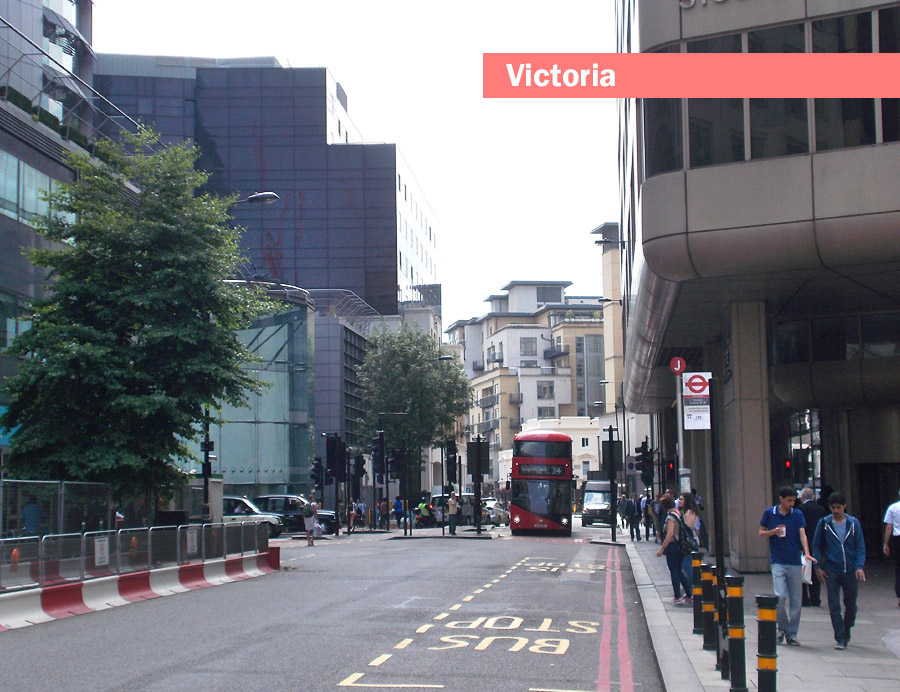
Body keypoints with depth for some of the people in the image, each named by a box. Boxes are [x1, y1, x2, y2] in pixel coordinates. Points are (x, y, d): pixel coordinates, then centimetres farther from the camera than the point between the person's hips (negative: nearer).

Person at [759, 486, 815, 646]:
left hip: (795, 562, 2)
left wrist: (807, 553, -21)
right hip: (778, 562, -2)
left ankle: (792, 634, 12)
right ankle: (782, 627, 8)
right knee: (780, 596, -14)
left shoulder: (798, 514, 5)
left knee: (796, 600, 2)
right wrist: (774, 532, -10)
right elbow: (761, 533, 10)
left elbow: (802, 535, -4)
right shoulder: (769, 513, 3)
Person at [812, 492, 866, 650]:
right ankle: (840, 638, -3)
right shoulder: (824, 523, 2)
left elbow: (860, 546, 4)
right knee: (834, 605, -6)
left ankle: (846, 633, 30)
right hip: (831, 570, -1)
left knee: (851, 605, 9)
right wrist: (818, 566, -1)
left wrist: (859, 566, -8)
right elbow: (817, 546, 8)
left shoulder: (853, 523, 3)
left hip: (850, 570, 1)